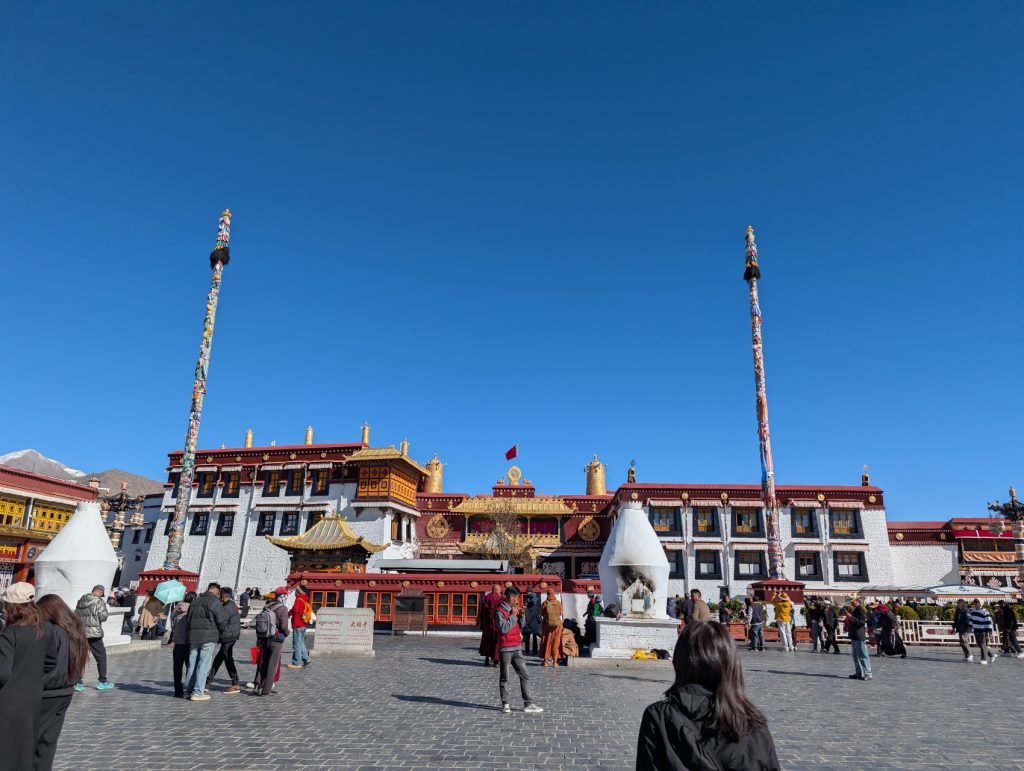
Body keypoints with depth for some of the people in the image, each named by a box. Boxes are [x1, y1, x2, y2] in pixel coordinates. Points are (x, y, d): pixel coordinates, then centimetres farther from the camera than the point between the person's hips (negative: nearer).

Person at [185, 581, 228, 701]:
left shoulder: (195, 601, 15)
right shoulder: (215, 601, -7)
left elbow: (187, 619, 20)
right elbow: (222, 620, -8)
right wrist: (222, 633, 9)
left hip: (193, 636, 7)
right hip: (209, 637, -7)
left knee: (192, 664, 14)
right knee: (204, 664, -3)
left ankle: (189, 690, 18)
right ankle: (198, 692, -3)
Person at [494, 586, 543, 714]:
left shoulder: (513, 610, 14)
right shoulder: (500, 612, -12)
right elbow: (504, 628, -23)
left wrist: (521, 615, 4)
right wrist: (513, 615, -16)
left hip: (516, 648, 8)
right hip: (505, 649, -7)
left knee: (524, 675, 3)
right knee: (504, 678, 4)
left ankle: (528, 704, 5)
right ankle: (505, 704, 15)